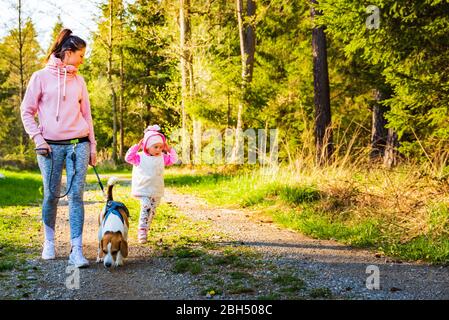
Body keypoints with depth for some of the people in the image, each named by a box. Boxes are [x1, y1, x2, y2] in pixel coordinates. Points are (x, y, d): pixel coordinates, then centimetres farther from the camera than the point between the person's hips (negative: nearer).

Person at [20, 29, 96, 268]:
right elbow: (27, 112, 3)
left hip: (78, 144, 2)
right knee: (51, 195, 3)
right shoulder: (41, 77, 2)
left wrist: (92, 146, 13)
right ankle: (49, 242, 24)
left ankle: (76, 250, -8)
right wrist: (38, 138, -8)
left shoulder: (79, 81, 13)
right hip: (50, 146, -2)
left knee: (76, 196, -6)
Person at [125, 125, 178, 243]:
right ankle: (142, 230, -17)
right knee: (146, 207, -22)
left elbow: (174, 159, 10)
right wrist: (137, 146, -20)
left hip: (157, 191, 5)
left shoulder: (162, 157, 7)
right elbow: (128, 158, -17)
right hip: (143, 190, -5)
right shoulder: (140, 157, -6)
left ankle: (145, 231, 23)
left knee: (152, 211, 10)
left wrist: (169, 149, -1)